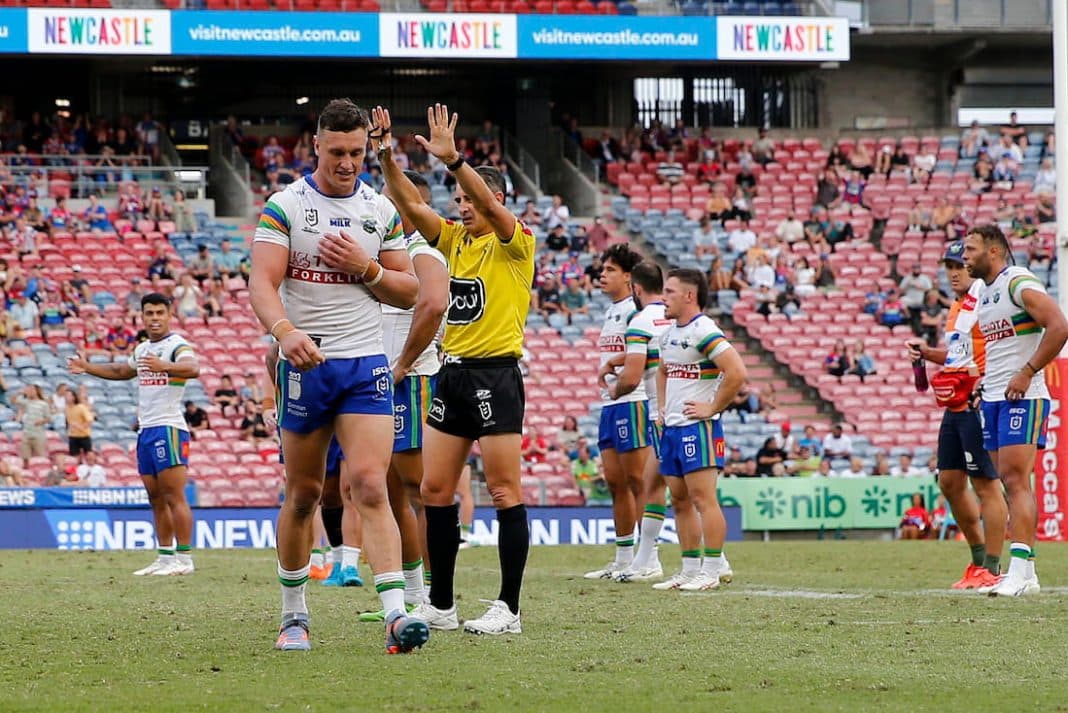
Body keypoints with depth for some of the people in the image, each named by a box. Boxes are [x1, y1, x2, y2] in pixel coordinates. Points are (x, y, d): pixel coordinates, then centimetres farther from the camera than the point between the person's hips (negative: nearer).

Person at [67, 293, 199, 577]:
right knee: (156, 499, 8)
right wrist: (88, 367, 35)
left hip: (168, 428, -9)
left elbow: (192, 368, -31)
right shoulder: (142, 349, 18)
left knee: (174, 497, -11)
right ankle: (165, 558, 11)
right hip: (145, 429, 9)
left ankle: (184, 559, -13)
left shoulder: (177, 345, -8)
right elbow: (121, 371, 39)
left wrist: (165, 366, -49)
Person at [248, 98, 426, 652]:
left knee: (370, 486, -14)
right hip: (304, 364, -1)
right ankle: (293, 614, 21)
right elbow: (262, 284, -14)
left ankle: (396, 614, -23)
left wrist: (365, 268, -8)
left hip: (366, 364, 1)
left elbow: (408, 292, 12)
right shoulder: (284, 207, -3)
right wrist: (285, 331, -33)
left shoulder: (381, 210, 8)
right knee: (303, 493, 6)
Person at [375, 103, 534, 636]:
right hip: (452, 372, 7)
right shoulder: (454, 239, 14)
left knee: (504, 490, -7)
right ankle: (440, 605, 11)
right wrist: (385, 156, -10)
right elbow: (410, 205, 4)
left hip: (495, 374, -7)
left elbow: (489, 203, -23)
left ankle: (509, 608, -6)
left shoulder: (515, 242, -4)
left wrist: (452, 158, -35)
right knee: (435, 491, 6)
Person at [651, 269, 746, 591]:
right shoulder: (668, 334, 14)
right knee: (679, 500, 11)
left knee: (703, 498, -10)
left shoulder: (703, 331, -14)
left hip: (698, 428, -10)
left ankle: (711, 572, -9)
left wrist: (713, 408, -16)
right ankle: (690, 570, 16)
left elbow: (737, 372, -23)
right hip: (672, 428, 10)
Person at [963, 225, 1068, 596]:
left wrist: (1027, 373, -19)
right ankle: (1025, 576, 7)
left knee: (1015, 478, -15)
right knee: (1008, 482, 6)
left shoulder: (1019, 283, -11)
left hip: (1022, 398, -9)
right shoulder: (984, 294, 17)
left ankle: (1020, 568, -20)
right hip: (992, 398, 9)